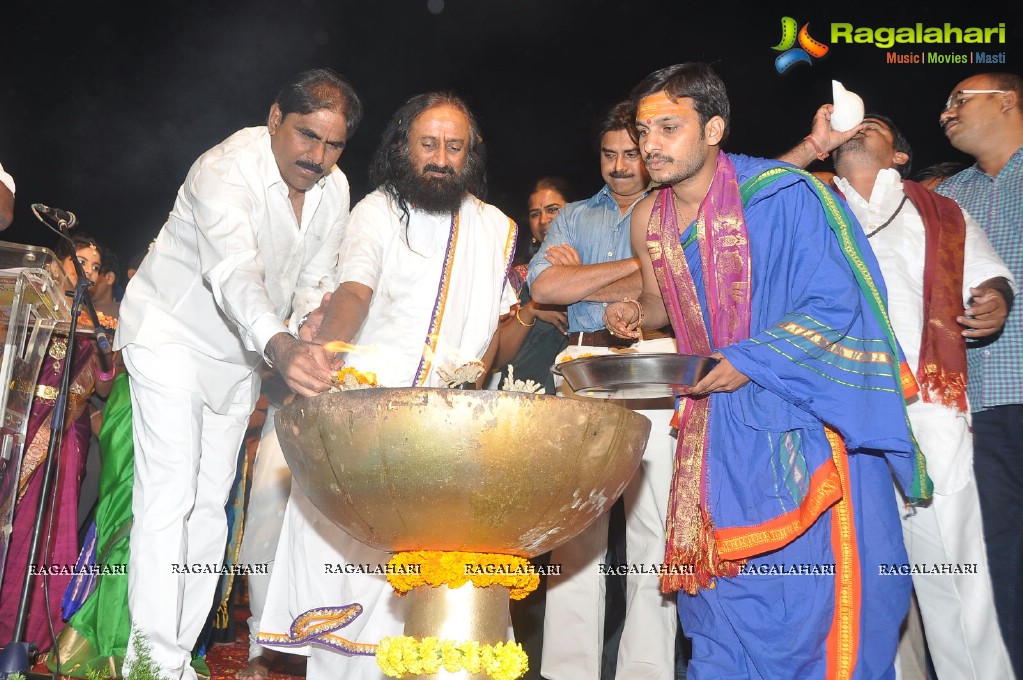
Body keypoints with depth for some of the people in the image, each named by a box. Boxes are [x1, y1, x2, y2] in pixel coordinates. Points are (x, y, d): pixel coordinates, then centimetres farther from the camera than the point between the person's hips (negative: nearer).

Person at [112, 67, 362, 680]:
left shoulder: (335, 188, -5)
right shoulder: (225, 170, -27)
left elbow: (315, 283, 4)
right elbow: (234, 273, -45)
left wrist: (311, 357, -6)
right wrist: (281, 347, -62)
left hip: (243, 353, 6)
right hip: (172, 334, -6)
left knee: (212, 503, 6)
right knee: (169, 495, -14)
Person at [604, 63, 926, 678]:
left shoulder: (780, 195, -13)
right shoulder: (648, 219, 4)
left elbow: (836, 302, -13)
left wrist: (748, 361, -21)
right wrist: (636, 315, -3)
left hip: (802, 417, -5)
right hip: (715, 420, 5)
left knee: (811, 579, -2)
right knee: (720, 581, 9)